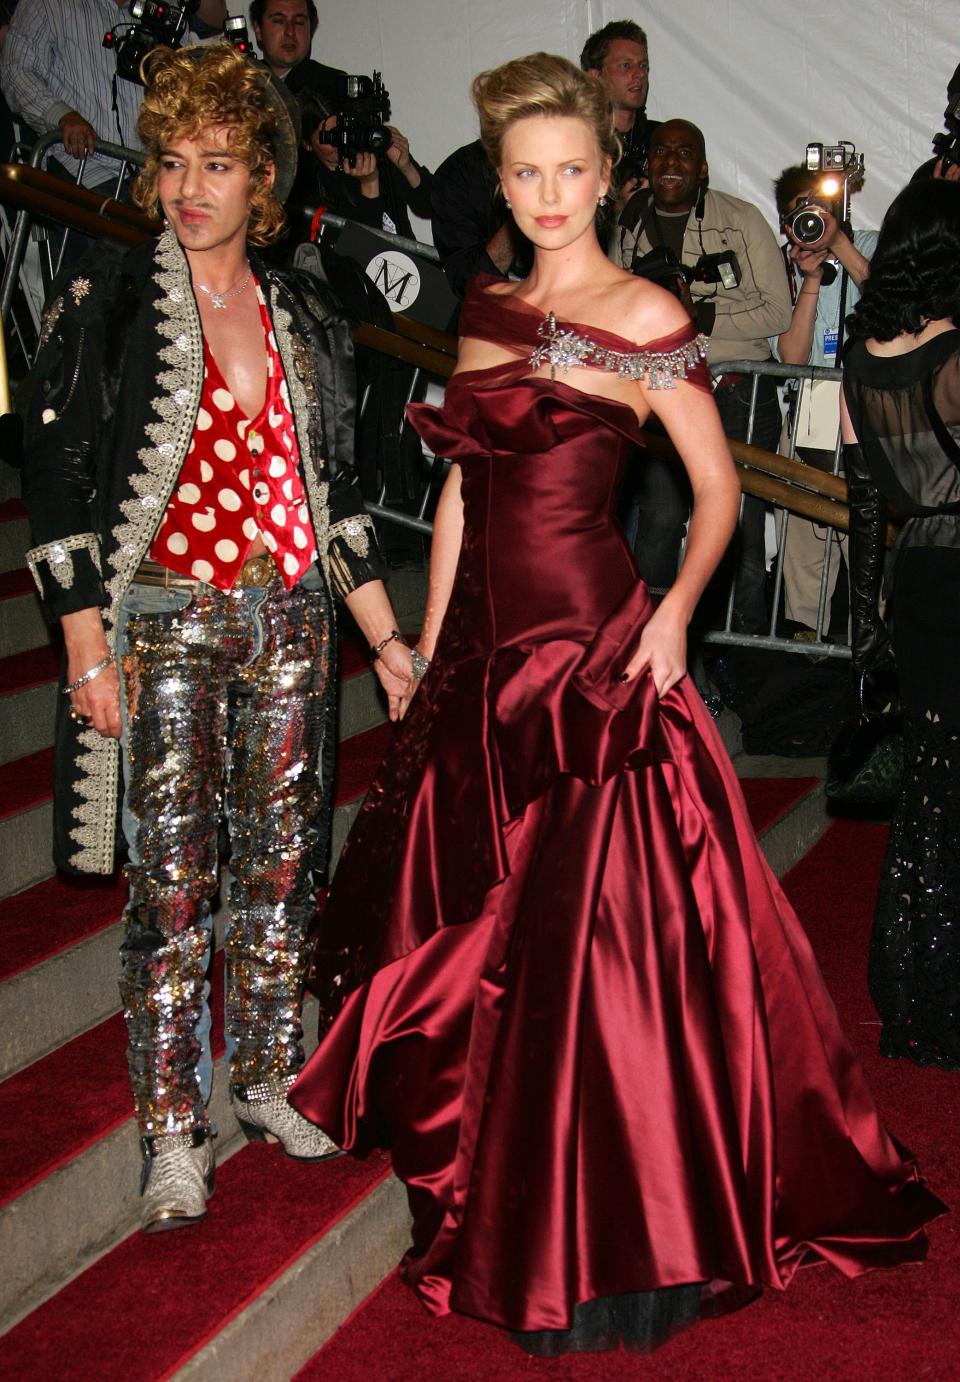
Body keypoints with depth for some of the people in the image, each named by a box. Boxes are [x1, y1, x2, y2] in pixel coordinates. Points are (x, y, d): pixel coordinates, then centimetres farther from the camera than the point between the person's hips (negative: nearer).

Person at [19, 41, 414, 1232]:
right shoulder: (106, 305, -3)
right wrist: (87, 645, -12)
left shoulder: (305, 322, 10)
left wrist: (387, 639, 12)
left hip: (289, 616, 4)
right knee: (171, 880, -3)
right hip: (161, 619, -4)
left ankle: (265, 1080, 26)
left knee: (282, 858, 9)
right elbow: (57, 478, -5)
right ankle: (173, 1132, 9)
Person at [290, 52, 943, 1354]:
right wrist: (428, 648, 13)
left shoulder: (643, 316, -6)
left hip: (596, 658, -6)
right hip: (484, 650, 6)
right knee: (473, 922, 14)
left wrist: (676, 609, -18)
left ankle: (607, 1239, 11)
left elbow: (718, 486, -3)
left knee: (591, 933, -4)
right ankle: (486, 1179, 36)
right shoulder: (487, 310, 12)